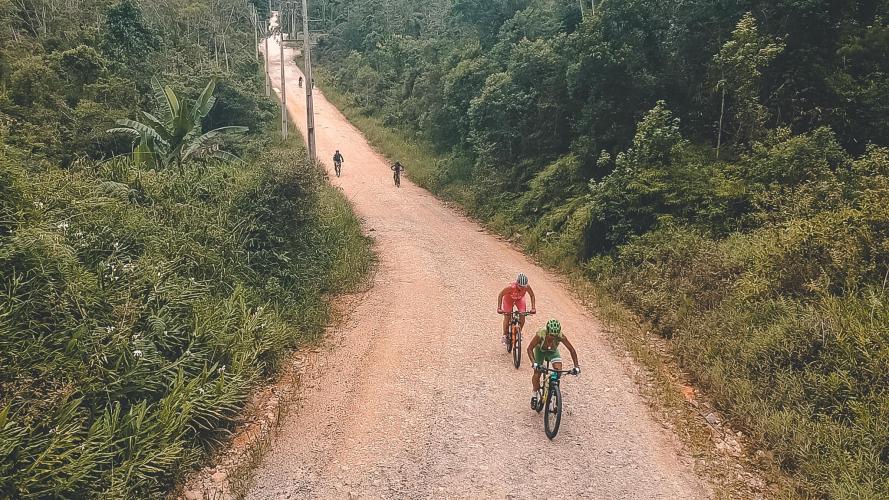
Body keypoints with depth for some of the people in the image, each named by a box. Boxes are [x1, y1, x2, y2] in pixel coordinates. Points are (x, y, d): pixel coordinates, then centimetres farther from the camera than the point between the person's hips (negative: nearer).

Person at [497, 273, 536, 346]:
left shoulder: (527, 287, -34)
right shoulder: (511, 287, -42)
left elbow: (532, 295, -14)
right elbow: (500, 295, -27)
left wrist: (533, 308, -21)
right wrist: (499, 308, -31)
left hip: (519, 299, 2)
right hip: (508, 299, -2)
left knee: (522, 315, -12)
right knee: (507, 317, -5)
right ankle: (505, 335, 17)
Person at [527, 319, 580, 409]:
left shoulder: (561, 336, -35)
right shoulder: (541, 335, -39)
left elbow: (571, 350, -26)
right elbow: (530, 348, -34)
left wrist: (576, 366, -32)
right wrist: (533, 363, -48)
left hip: (553, 351, 1)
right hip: (540, 350, -1)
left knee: (558, 370, -20)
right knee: (537, 373, -9)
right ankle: (535, 394, 16)